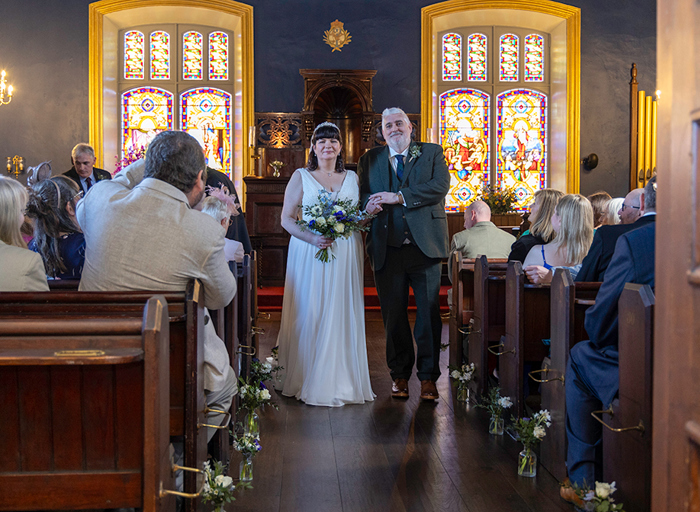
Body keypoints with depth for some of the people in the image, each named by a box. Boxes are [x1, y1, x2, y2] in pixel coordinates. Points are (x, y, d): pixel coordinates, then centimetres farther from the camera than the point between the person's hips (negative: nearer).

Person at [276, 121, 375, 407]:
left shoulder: (352, 177, 14)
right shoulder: (301, 177, 5)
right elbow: (286, 218, 0)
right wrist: (311, 238, -16)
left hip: (346, 254, 3)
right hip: (309, 254, -2)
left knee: (343, 316, 2)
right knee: (310, 316, -4)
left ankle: (343, 382, 10)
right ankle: (309, 383, 5)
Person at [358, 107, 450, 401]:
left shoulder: (432, 153, 8)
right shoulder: (370, 160, 16)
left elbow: (441, 186, -8)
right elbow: (362, 194, 8)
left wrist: (398, 197, -15)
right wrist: (369, 205, -17)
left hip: (425, 246, -2)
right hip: (387, 250, 2)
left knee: (429, 312, -1)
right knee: (393, 314, 7)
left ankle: (428, 376, 9)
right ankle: (400, 374, 19)